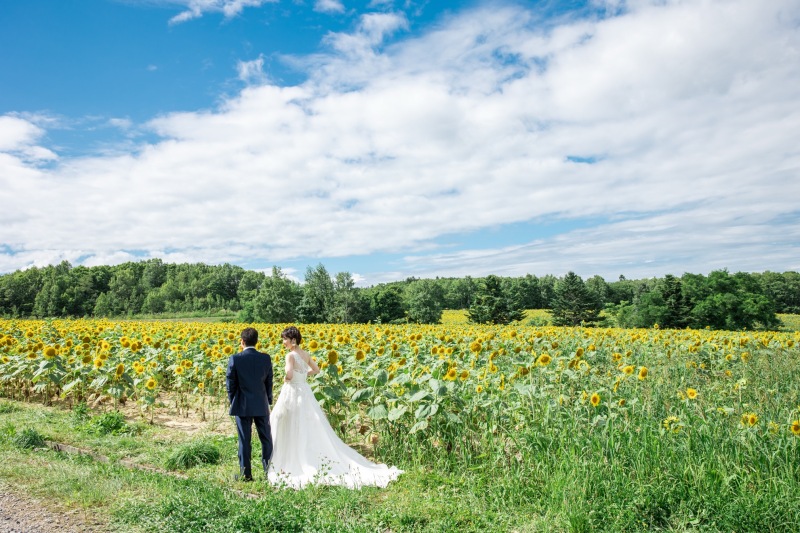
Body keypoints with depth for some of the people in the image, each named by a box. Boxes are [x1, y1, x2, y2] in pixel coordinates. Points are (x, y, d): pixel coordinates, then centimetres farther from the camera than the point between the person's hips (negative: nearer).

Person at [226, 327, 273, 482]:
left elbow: (230, 383, -4)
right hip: (262, 405, 2)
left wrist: (233, 401, 10)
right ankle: (269, 471, 18)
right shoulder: (266, 358, -3)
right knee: (266, 439, 12)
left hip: (243, 406, -2)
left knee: (244, 440, 7)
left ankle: (245, 474, 13)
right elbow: (269, 382, 4)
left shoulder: (235, 359, -10)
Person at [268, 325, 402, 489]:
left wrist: (285, 379, -9)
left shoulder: (290, 355, -16)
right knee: (312, 430, 12)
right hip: (305, 392, 8)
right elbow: (316, 370, 18)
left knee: (293, 432, 4)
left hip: (292, 393, -7)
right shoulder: (305, 354, 7)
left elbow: (289, 375, -30)